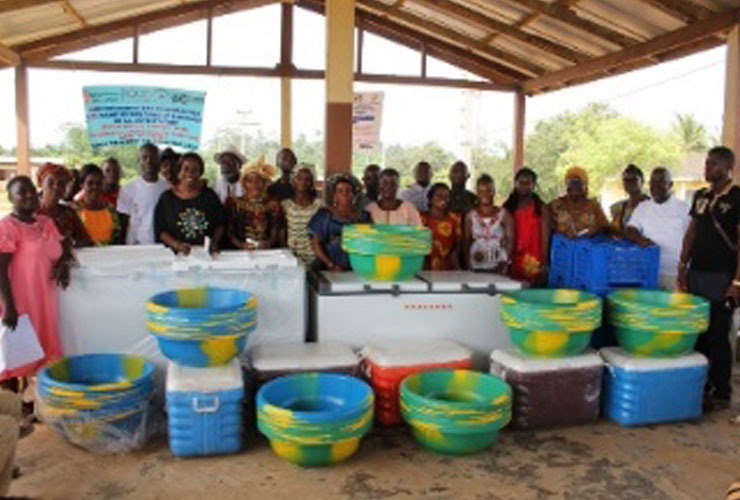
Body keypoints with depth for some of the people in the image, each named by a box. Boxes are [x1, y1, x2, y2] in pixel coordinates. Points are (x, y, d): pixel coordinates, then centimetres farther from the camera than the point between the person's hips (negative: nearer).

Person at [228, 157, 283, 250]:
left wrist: (269, 242, -15)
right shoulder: (236, 203, 11)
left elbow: (275, 231, 6)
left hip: (266, 250, 0)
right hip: (242, 251, 0)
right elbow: (230, 230, 6)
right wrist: (240, 244, -13)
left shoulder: (273, 204, 11)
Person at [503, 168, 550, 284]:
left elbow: (545, 238, 1)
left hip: (534, 263, -1)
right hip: (512, 262, 1)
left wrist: (544, 264, -6)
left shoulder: (541, 208, 5)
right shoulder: (508, 207, 9)